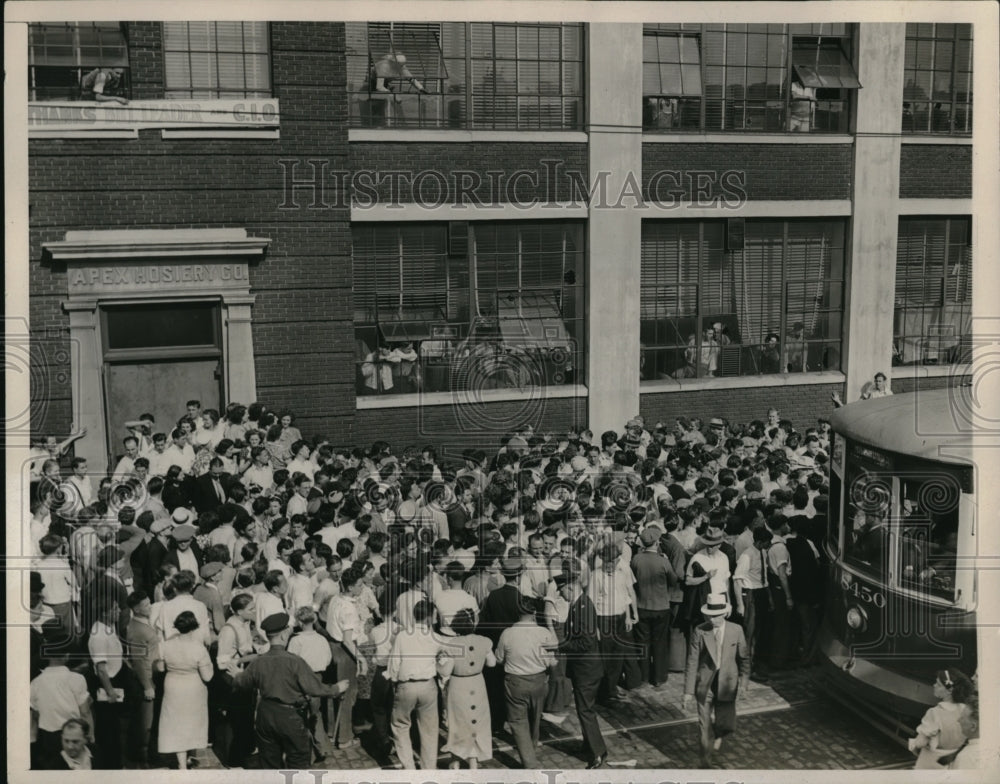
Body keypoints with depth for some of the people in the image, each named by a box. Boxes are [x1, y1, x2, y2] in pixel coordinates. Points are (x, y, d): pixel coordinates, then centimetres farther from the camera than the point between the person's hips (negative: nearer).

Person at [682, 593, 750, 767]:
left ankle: (717, 734, 39)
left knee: (727, 725, 2)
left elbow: (744, 657, 8)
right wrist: (688, 692, -9)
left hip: (727, 685, 1)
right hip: (705, 685, -1)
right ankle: (707, 763, 22)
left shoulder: (736, 630, -5)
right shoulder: (699, 632, -10)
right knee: (705, 727, 3)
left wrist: (743, 680, -1)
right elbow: (692, 663, -8)